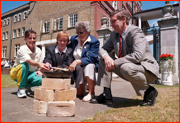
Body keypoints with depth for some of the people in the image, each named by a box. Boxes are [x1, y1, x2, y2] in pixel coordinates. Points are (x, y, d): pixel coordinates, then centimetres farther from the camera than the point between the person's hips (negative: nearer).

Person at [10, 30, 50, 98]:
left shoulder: (38, 51, -4)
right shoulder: (22, 50, -20)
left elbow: (39, 64, 6)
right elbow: (30, 62, -41)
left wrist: (39, 70, -17)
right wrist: (39, 64, -61)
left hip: (29, 74, 3)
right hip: (17, 73, -3)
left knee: (40, 79, -30)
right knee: (24, 65, -38)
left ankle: (27, 86, 6)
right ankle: (21, 88, -16)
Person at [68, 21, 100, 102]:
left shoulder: (94, 42, -12)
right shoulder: (73, 39, 3)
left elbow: (90, 58, -23)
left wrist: (77, 62, -37)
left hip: (90, 65, -3)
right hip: (78, 69, 4)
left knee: (89, 66, -41)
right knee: (79, 93, -3)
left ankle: (91, 93, -24)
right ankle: (84, 86, 35)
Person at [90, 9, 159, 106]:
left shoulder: (135, 31, -19)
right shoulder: (114, 34, 4)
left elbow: (138, 56, -32)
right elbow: (102, 49, 6)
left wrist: (114, 62, -28)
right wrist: (106, 57, -18)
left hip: (147, 69, -7)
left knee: (126, 68, -38)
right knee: (103, 60, -3)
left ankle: (149, 91, -8)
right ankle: (107, 95, -2)